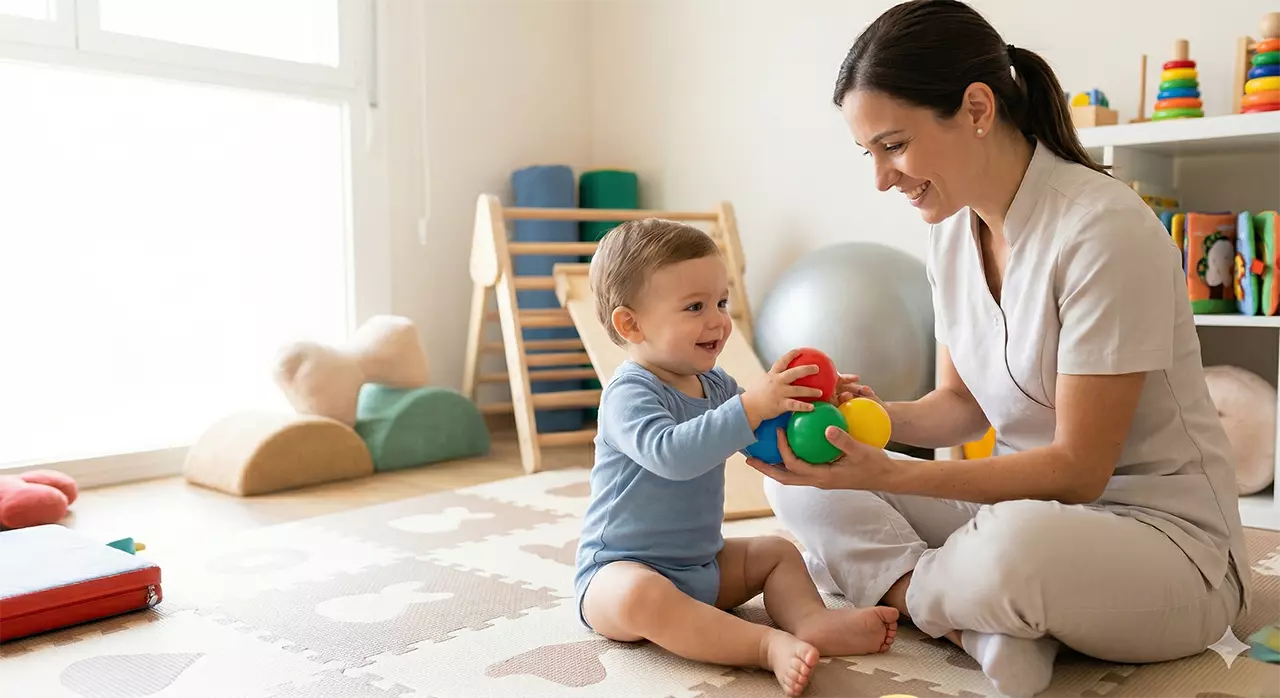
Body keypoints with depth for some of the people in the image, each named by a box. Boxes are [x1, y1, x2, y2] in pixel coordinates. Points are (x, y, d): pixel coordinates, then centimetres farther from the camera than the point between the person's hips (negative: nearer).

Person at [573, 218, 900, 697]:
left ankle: (809, 620, -16)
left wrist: (799, 405, -6)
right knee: (641, 597, -38)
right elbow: (671, 453, -39)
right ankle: (768, 645, -38)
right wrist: (751, 406, -41)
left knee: (778, 552, 10)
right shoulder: (629, 394, -21)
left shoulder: (715, 384, 6)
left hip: (701, 564, 9)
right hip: (622, 567, -8)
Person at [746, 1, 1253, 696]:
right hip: (1028, 506, 7)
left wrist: (888, 476, -30)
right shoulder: (952, 234, 1)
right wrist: (884, 416, -13)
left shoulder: (1104, 229, -22)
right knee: (800, 484, -4)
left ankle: (905, 589, -9)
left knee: (1016, 540, -41)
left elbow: (1078, 470, -22)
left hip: (1165, 537, -7)